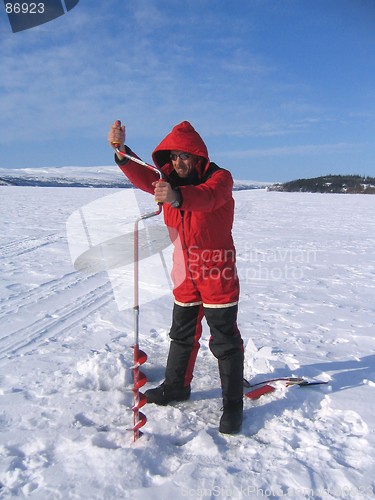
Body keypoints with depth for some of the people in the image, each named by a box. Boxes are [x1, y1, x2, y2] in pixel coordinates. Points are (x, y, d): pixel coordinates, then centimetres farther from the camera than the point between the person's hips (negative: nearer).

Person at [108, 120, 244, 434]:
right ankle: (176, 386, 40)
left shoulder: (220, 178, -14)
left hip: (218, 272, -6)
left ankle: (233, 405, 15)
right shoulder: (169, 178, 5)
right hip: (185, 273, 6)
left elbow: (206, 198, -37)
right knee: (182, 334, 20)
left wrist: (177, 196, -57)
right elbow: (142, 177, -12)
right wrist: (121, 150, -29)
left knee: (225, 341, 1)